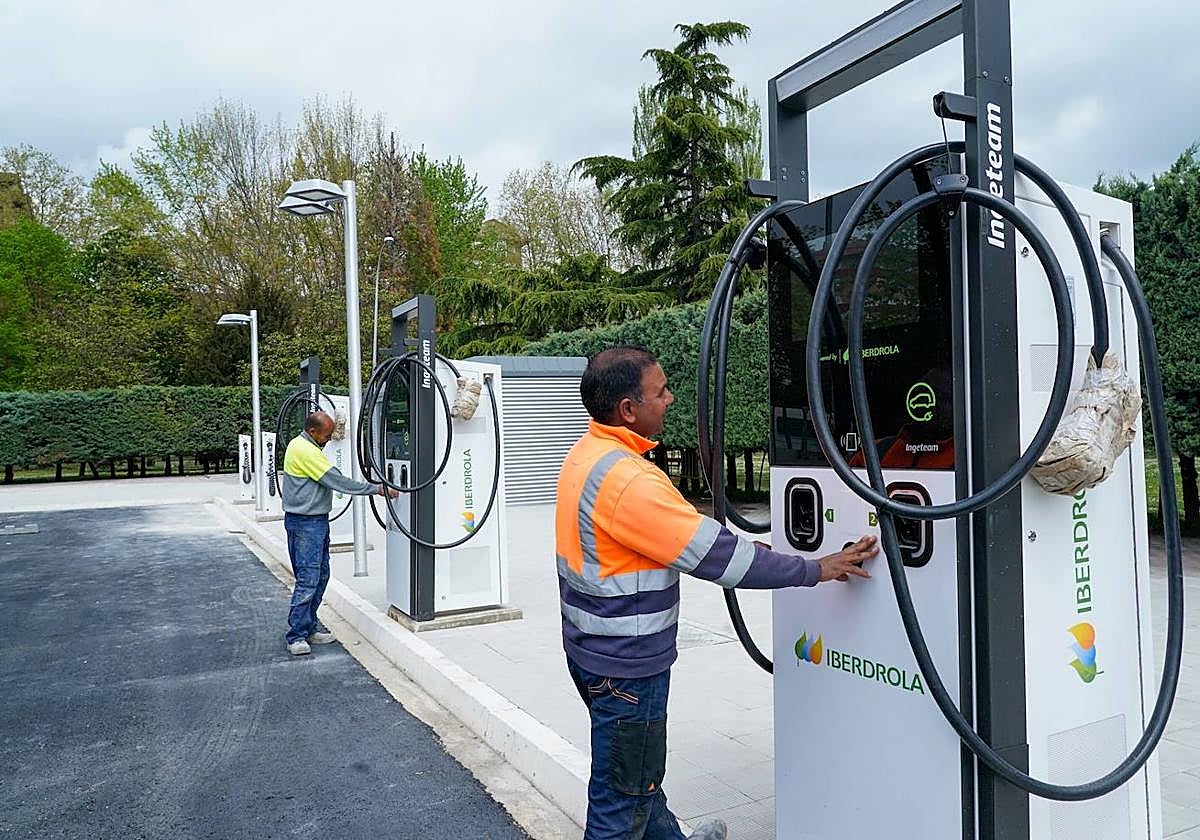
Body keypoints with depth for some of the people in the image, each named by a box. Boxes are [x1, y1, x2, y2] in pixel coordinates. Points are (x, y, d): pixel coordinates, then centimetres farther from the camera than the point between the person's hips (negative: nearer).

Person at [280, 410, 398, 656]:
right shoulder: (306, 451, -19)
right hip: (305, 523, -11)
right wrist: (377, 489, -18)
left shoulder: (299, 444, 14)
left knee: (321, 576, 14)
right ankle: (296, 636, -3)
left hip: (315, 520, 11)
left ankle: (309, 625, 22)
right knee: (308, 580, -8)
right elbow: (338, 481, -22)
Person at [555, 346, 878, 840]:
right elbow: (716, 556, -26)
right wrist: (817, 569, -17)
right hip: (625, 665, -10)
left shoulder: (587, 454, 3)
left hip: (593, 648, 10)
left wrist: (734, 542, 14)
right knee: (622, 799, 9)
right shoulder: (628, 480, -29)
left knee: (637, 768, 28)